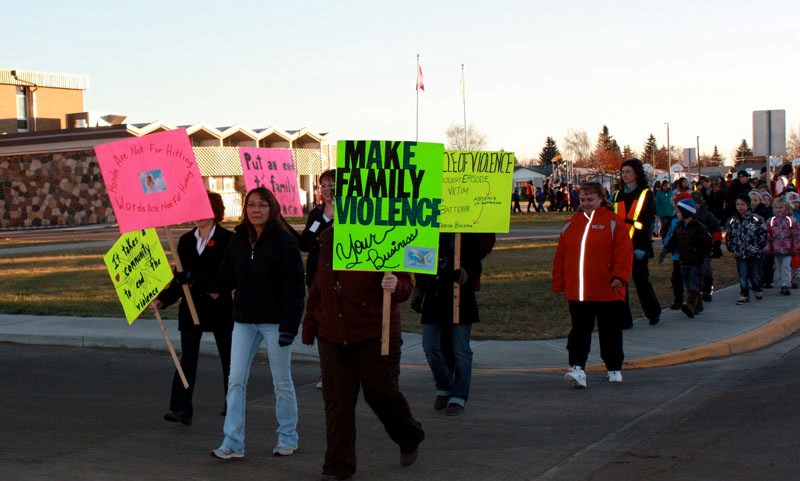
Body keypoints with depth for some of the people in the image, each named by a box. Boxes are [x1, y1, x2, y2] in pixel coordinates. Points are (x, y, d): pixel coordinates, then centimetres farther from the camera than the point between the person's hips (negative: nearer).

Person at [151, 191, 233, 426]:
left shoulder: (227, 239, -6)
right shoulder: (186, 241, 8)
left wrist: (220, 290, -26)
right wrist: (162, 300, -1)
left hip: (220, 307, -4)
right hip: (191, 307, 4)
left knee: (227, 358, 10)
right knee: (187, 358, -4)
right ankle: (181, 408, -9)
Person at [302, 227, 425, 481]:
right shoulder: (328, 239, 8)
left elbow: (404, 285, -7)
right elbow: (317, 286, 16)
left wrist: (395, 286, -31)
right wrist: (310, 326, 18)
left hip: (374, 336, -4)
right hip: (331, 335, 5)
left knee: (381, 392, 5)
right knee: (336, 401, 3)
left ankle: (410, 439, 36)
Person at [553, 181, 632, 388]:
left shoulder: (613, 222, -3)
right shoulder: (572, 223, 9)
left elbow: (624, 252, -8)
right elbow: (560, 255, 11)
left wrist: (620, 276, -18)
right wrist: (558, 283, 9)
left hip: (608, 291, -2)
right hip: (577, 291, 2)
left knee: (610, 331, 10)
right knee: (580, 330, -3)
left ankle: (614, 369, 24)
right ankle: (577, 368, -8)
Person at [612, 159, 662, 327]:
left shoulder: (645, 194, -1)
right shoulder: (618, 195, 14)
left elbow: (646, 223, -7)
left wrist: (641, 247, -14)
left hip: (637, 245, -4)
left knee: (641, 280, 1)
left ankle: (654, 312, 24)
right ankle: (623, 319, 3)